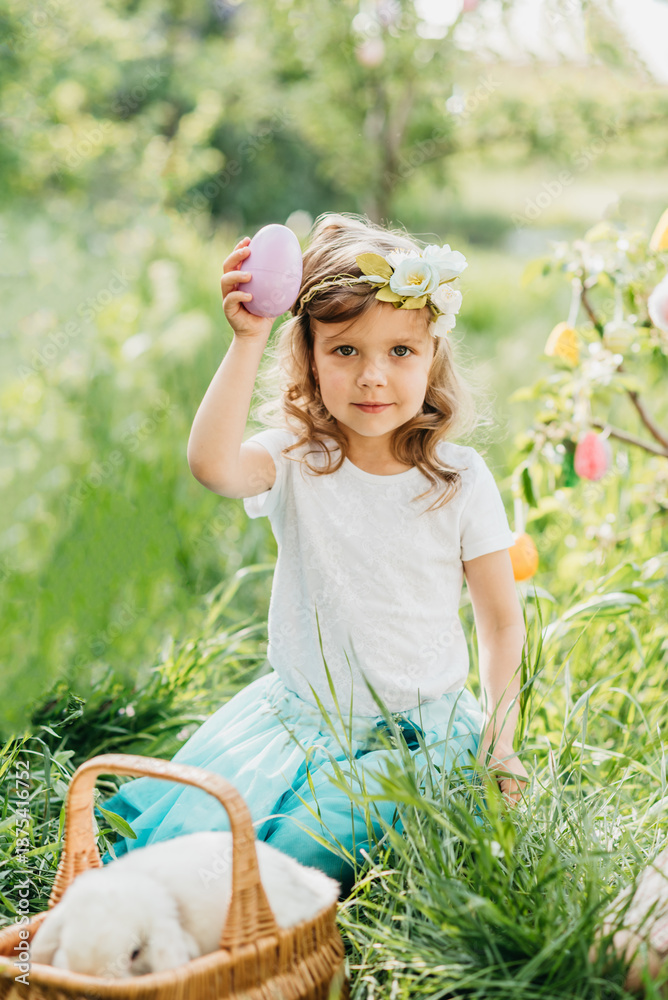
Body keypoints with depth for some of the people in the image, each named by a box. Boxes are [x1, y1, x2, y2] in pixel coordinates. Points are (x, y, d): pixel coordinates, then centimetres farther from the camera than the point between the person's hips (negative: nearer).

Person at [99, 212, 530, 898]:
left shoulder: (460, 480, -6)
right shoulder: (295, 461, -6)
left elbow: (501, 619, 3)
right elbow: (211, 464, -30)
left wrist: (500, 742, -5)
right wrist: (247, 340, -32)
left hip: (419, 724, -1)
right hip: (299, 708, 2)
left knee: (309, 842, -23)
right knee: (198, 822, -15)